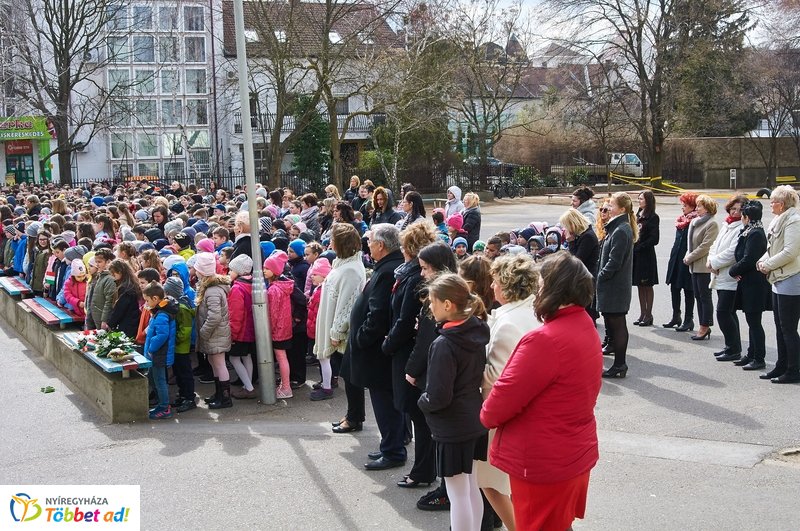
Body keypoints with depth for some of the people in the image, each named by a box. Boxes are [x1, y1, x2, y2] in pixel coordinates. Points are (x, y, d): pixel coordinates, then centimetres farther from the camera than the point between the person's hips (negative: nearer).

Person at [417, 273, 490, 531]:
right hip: (475, 420, 8)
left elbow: (438, 397, -21)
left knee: (458, 495, 4)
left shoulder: (444, 345, -23)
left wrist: (422, 402, -3)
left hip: (452, 427, -8)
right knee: (472, 488, 19)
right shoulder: (477, 333, 0)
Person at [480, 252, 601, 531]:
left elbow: (505, 396, -24)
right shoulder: (586, 327, 2)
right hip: (578, 453, 9)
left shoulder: (545, 340, -28)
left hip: (544, 463, -8)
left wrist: (486, 416, -2)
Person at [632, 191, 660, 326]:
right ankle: (642, 314, 17)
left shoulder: (653, 217, -8)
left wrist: (639, 247, -13)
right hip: (636, 255, 7)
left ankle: (648, 315, 7)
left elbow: (654, 239, -13)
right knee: (640, 286, 10)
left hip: (646, 255, -7)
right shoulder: (638, 215, 13)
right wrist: (633, 247, 0)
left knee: (647, 286, 0)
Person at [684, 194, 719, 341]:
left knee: (705, 297, -1)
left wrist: (690, 257, -12)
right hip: (694, 266, 8)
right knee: (698, 296, 11)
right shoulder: (694, 221, 13)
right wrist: (688, 256, 3)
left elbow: (705, 246, -17)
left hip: (704, 266, -8)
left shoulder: (712, 224, -12)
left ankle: (705, 327, 6)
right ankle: (703, 327, 18)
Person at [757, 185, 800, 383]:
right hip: (780, 281, 10)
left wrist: (768, 265, -13)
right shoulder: (779, 220, 13)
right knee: (780, 327, 15)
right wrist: (763, 261, 2)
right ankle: (782, 367, 24)